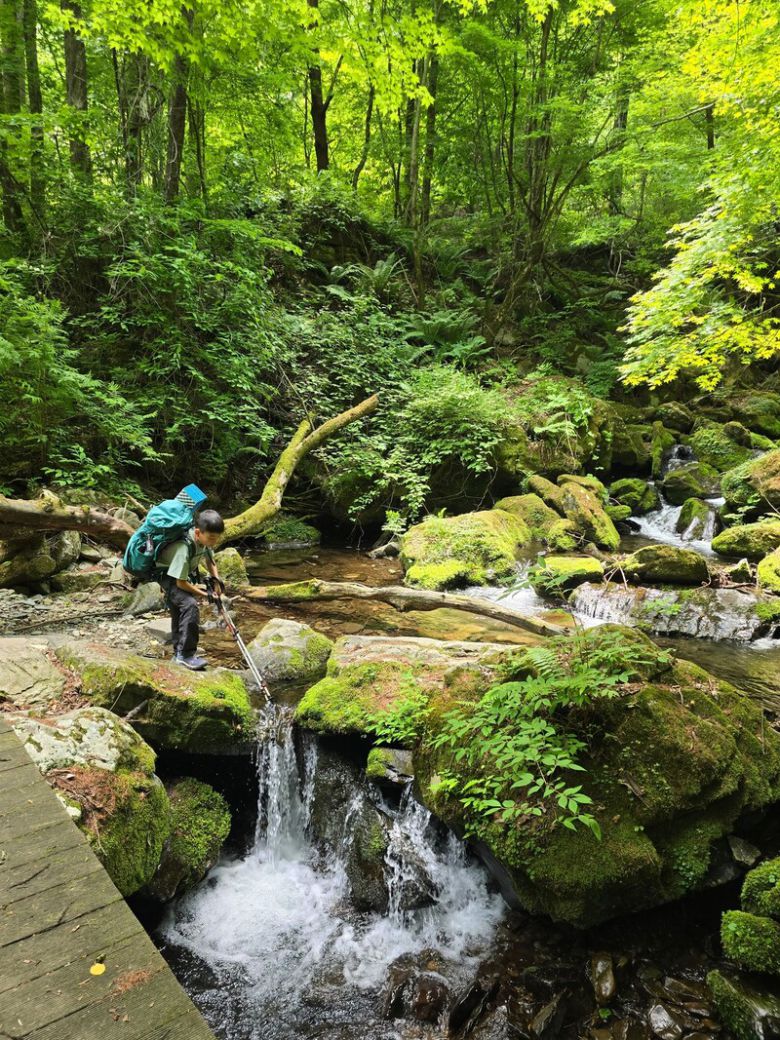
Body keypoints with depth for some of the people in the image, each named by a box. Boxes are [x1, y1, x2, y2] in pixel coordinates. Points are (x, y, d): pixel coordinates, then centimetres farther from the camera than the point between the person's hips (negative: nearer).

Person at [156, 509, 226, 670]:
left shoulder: (204, 540, -13)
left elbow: (210, 561, 9)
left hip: (186, 574, 8)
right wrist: (203, 594, -21)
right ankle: (186, 655, -22)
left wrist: (216, 580, -5)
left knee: (179, 614, 17)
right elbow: (180, 583, -30)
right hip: (169, 577, -8)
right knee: (190, 605, -27)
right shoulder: (184, 547, -36)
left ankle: (179, 653, 32)